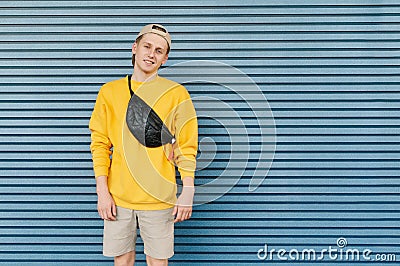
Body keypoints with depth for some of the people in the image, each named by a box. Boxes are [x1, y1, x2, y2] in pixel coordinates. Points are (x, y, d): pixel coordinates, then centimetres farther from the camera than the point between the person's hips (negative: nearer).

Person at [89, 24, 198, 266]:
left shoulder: (176, 94, -1)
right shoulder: (110, 91, 5)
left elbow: (187, 148, -1)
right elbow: (100, 144, 4)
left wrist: (188, 192, -7)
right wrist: (102, 191, -3)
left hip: (158, 198, -1)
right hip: (117, 197, 2)